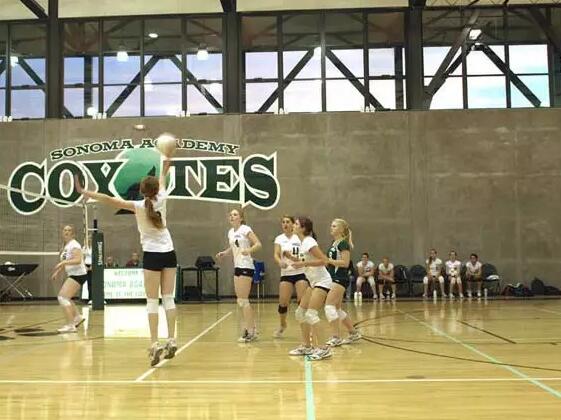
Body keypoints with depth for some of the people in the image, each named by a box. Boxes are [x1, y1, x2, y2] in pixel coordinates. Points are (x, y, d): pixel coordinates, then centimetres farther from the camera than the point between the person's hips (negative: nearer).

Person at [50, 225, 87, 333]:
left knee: (63, 297, -16)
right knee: (64, 297, 19)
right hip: (72, 275, 10)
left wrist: (63, 262, -35)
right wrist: (57, 272, 15)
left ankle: (70, 325, -15)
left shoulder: (74, 245, -13)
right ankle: (77, 316, 32)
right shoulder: (66, 246, 15)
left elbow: (78, 260, -28)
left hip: (78, 275, -10)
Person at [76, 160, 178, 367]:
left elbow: (109, 200, -18)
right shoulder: (161, 200, -3)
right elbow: (162, 183, 17)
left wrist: (85, 192, -14)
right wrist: (165, 168, 33)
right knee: (168, 298, 6)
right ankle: (171, 341, 4)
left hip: (152, 256, -4)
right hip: (169, 254, 4)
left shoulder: (138, 206, -12)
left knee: (152, 301, -3)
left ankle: (155, 344, -9)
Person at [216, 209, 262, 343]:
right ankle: (253, 329, 22)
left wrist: (249, 250, -34)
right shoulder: (230, 232, 12)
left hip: (246, 267, -8)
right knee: (241, 300, 11)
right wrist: (223, 253, 9)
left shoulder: (245, 229, -9)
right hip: (237, 267, 8)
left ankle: (249, 332, 0)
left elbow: (258, 244, -16)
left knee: (243, 300, -8)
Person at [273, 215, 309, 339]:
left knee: (303, 302, -10)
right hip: (286, 274, 1)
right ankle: (282, 325, 25)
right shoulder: (279, 239, 4)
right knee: (282, 303, -1)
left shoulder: (299, 237, 1)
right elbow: (276, 254, -9)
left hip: (300, 273, -1)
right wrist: (280, 262, -29)